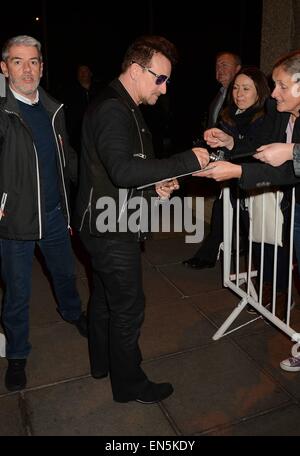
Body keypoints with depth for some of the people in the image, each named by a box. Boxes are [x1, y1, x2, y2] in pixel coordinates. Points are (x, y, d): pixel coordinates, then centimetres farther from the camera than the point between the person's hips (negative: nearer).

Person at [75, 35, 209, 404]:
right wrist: (188, 161, -27)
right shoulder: (112, 110, -20)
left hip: (104, 223, 11)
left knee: (104, 296, 22)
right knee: (128, 305, 2)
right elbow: (123, 170, -32)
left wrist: (155, 183, 4)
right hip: (111, 227, -11)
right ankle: (129, 383, 20)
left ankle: (102, 361, 41)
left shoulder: (124, 108, 14)